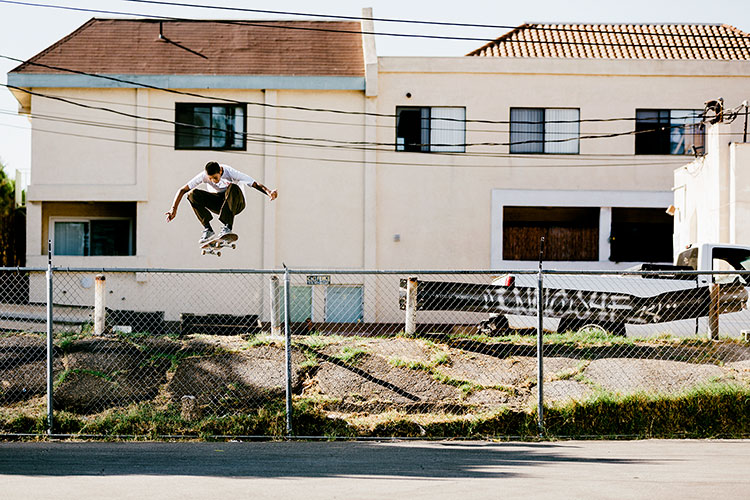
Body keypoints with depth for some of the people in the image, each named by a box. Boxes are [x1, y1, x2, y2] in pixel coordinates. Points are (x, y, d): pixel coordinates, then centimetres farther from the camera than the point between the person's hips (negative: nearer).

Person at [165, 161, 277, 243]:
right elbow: (182, 190, -15)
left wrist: (269, 192, -46)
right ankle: (208, 229, -23)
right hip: (218, 204, 3)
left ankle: (228, 227, -39)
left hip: (235, 203, -3)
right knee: (192, 194, -21)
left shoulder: (231, 173, -24)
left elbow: (255, 184, -27)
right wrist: (173, 209, -23)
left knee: (233, 187, -37)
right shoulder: (203, 176, -17)